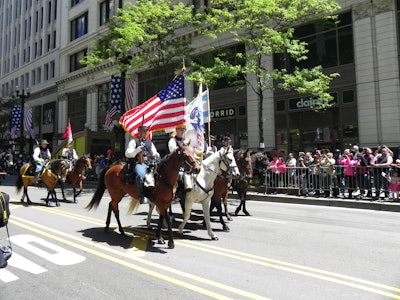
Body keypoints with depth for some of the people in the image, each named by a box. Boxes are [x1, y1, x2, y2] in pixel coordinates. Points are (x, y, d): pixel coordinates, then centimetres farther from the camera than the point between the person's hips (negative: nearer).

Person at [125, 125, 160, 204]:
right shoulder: (134, 141, 10)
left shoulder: (150, 143, 24)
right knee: (141, 174, -37)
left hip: (149, 164, 5)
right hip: (138, 163, -5)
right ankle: (142, 196, -32)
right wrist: (138, 149, -13)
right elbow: (127, 154, 1)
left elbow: (154, 154, 25)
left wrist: (156, 155, 0)